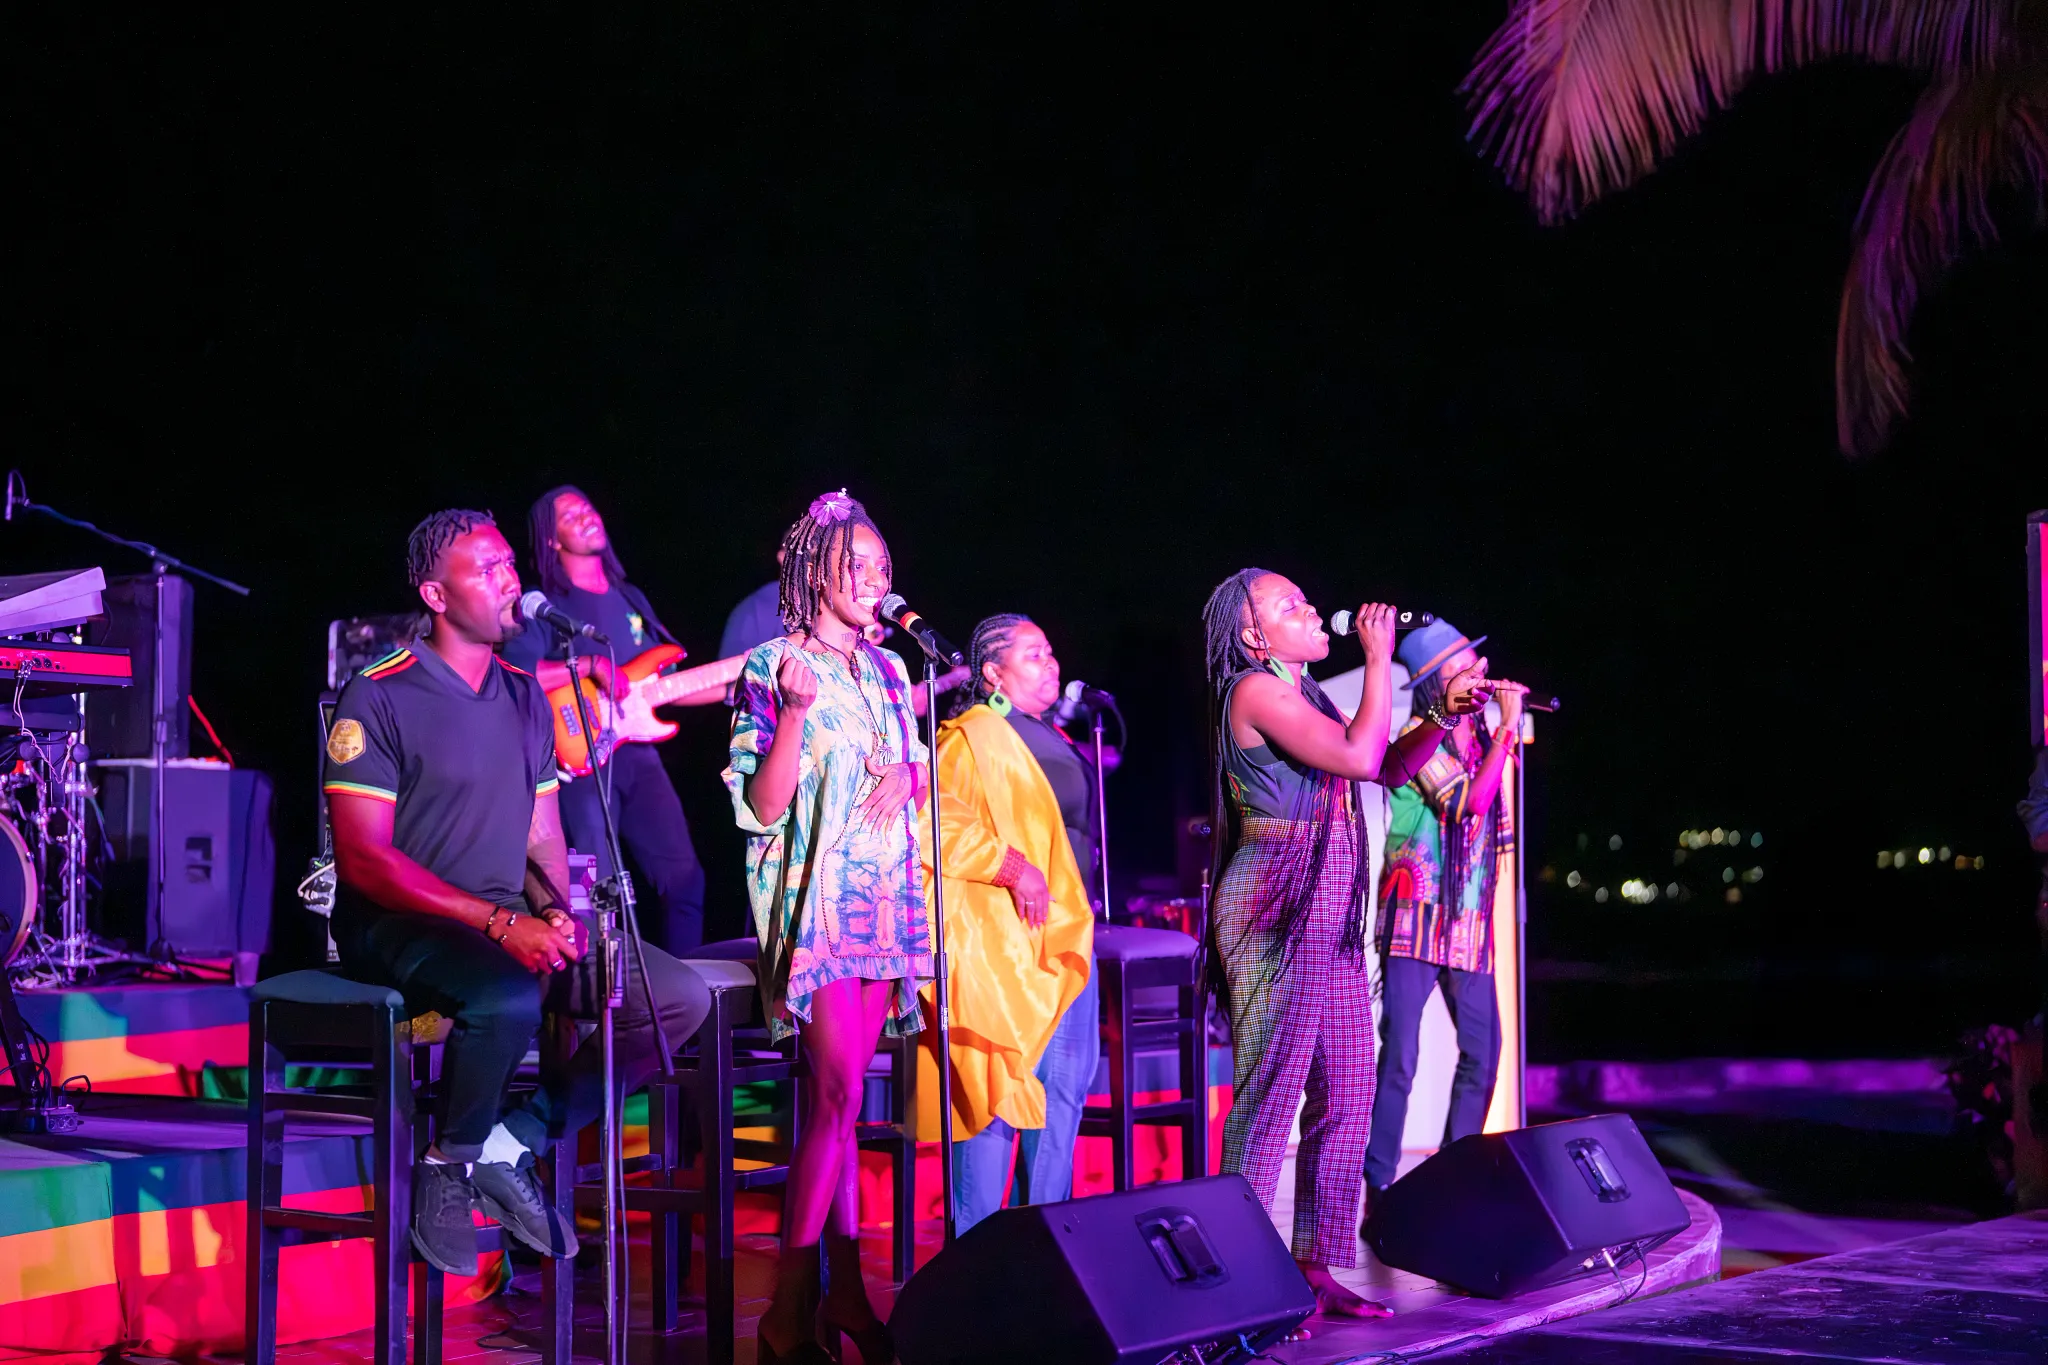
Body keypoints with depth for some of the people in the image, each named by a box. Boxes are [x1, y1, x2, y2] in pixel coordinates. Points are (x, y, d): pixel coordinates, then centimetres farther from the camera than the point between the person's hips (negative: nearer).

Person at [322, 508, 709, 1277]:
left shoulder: (524, 695, 14)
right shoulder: (380, 697, -8)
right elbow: (364, 859, -14)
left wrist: (555, 911, -6)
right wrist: (500, 925, -21)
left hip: (513, 922, 7)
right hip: (403, 927, -7)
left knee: (680, 997, -7)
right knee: (510, 998, -38)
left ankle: (514, 1144, -3)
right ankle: (448, 1167, -12)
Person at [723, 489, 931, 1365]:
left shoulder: (886, 669, 15)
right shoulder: (774, 668, -4)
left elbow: (918, 775, 23)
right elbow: (764, 805, -10)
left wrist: (906, 774, 0)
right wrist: (794, 712, -23)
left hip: (887, 892, 6)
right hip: (820, 894, -6)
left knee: (836, 1097, 7)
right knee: (837, 1095, -14)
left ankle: (844, 1291, 8)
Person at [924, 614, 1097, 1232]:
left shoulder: (1048, 739, 19)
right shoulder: (971, 736, -10)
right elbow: (939, 822, -22)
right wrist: (1013, 866, -24)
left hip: (1062, 935, 10)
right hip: (1003, 944, -10)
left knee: (1064, 1084, 10)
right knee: (999, 1088, -9)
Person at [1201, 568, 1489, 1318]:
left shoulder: (1301, 694, 19)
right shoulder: (1256, 689, -9)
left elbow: (1391, 767, 22)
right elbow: (1358, 757, -19)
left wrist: (1444, 716, 7)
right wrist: (1379, 659, -9)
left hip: (1329, 916, 9)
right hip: (1276, 910, -9)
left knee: (1348, 1095, 9)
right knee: (1271, 1093, -9)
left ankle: (1316, 1268, 15)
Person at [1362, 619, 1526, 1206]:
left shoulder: (1478, 736, 14)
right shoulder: (1421, 739, -7)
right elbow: (1470, 802, -21)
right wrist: (1509, 726, -19)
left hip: (1470, 922, 7)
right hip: (1418, 916, -7)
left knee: (1482, 1052, 6)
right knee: (1399, 1056, -10)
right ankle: (1379, 1189, -8)